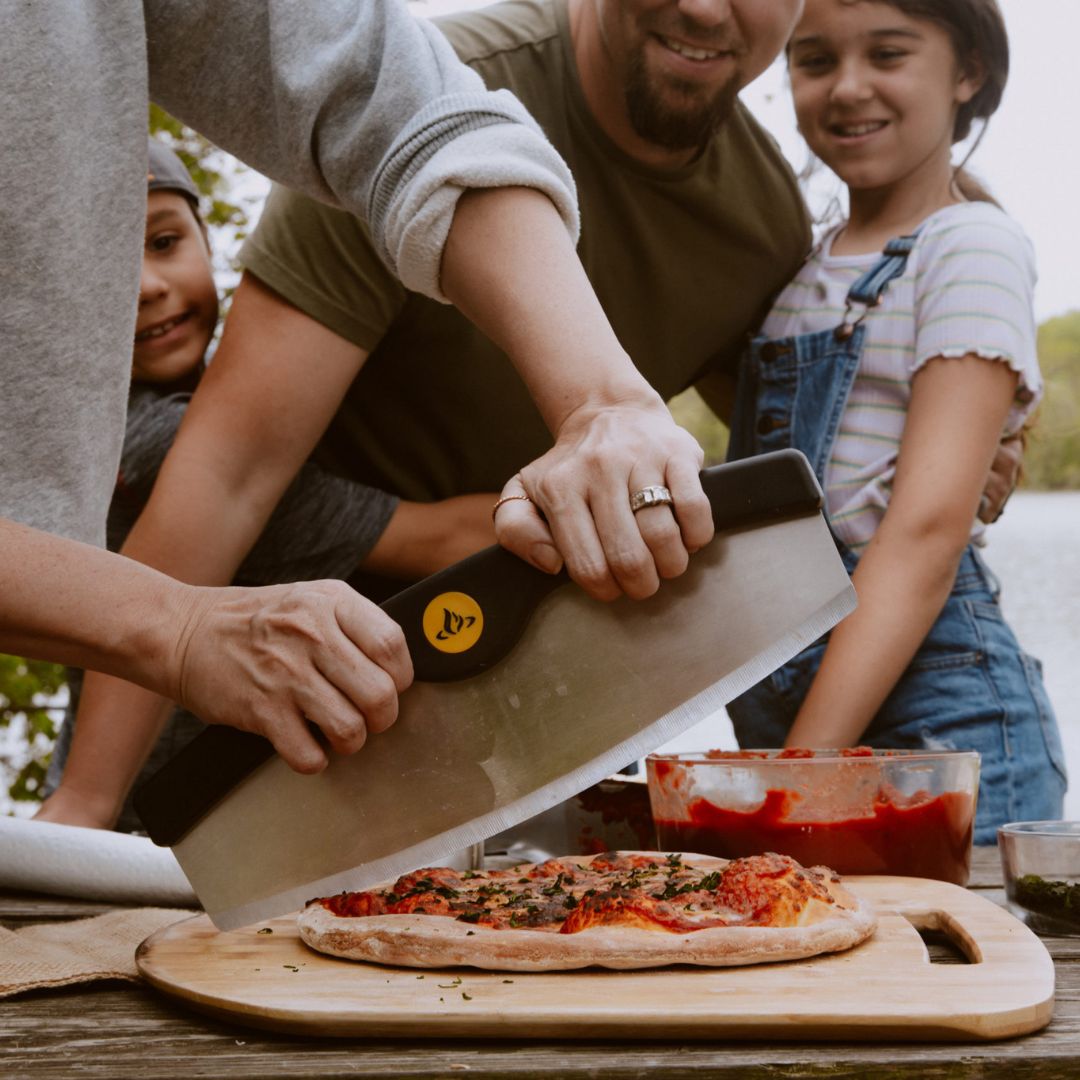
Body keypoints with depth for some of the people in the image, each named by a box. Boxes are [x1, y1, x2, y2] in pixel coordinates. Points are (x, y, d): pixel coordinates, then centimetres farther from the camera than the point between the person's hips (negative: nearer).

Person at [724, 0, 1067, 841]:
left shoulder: (971, 245, -6)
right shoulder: (807, 261, 16)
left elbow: (926, 533, -16)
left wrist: (801, 770, -22)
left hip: (927, 700, -6)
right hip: (779, 707, 7)